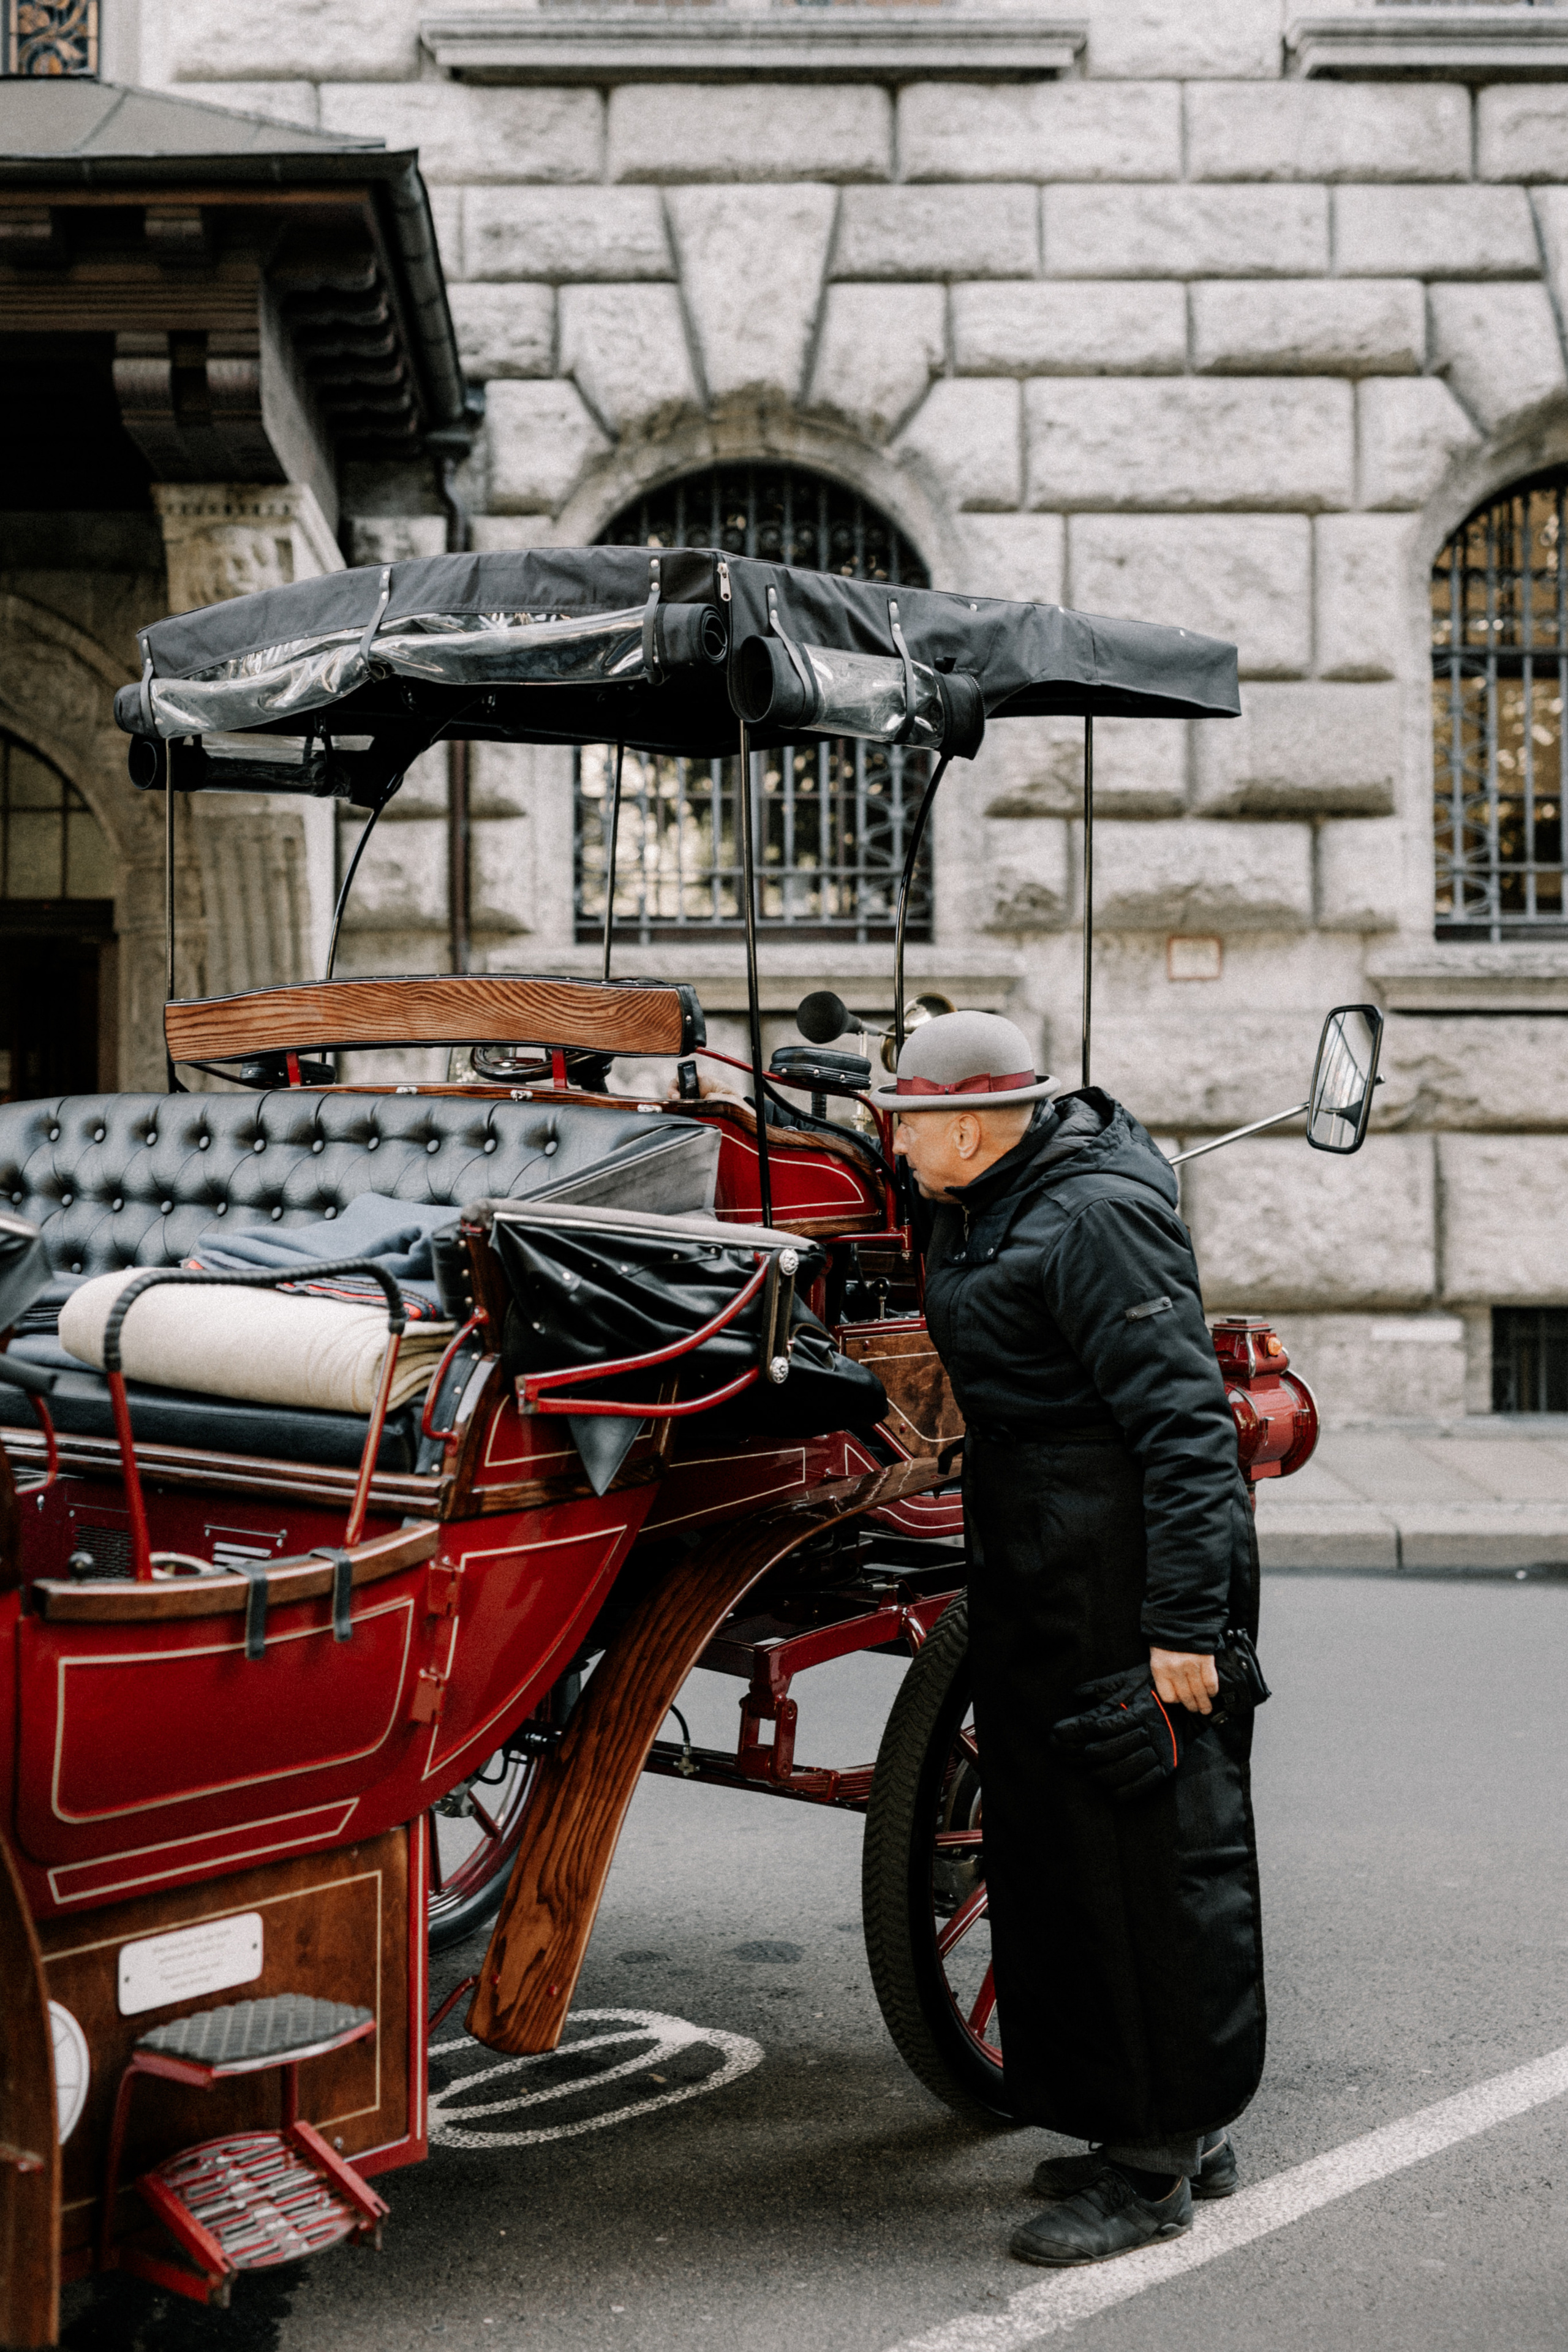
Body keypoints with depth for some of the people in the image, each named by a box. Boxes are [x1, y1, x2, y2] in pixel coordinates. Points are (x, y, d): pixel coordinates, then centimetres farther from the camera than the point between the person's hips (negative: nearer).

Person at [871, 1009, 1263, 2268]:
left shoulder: (1097, 1218, -18)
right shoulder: (991, 1203, 12)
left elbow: (1185, 1426, -23)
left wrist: (1182, 1620, -25)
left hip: (1130, 1581, -11)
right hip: (1039, 1574, 11)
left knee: (1150, 1855, -1)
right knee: (1057, 1848, 16)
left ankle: (1157, 2166, 10)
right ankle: (1182, 2125, 29)